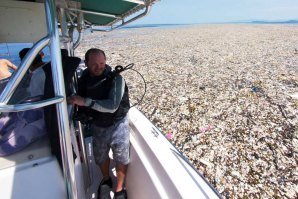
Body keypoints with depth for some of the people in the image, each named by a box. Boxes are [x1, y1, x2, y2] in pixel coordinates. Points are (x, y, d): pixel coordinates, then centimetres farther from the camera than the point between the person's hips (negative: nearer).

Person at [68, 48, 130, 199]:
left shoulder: (116, 78, -22)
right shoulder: (84, 78, -6)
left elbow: (112, 106, -32)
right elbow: (80, 103, 8)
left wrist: (85, 101, -35)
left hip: (117, 124, -4)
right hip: (97, 125, 4)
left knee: (121, 159, 7)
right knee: (100, 157, 20)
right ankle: (106, 180, 51)